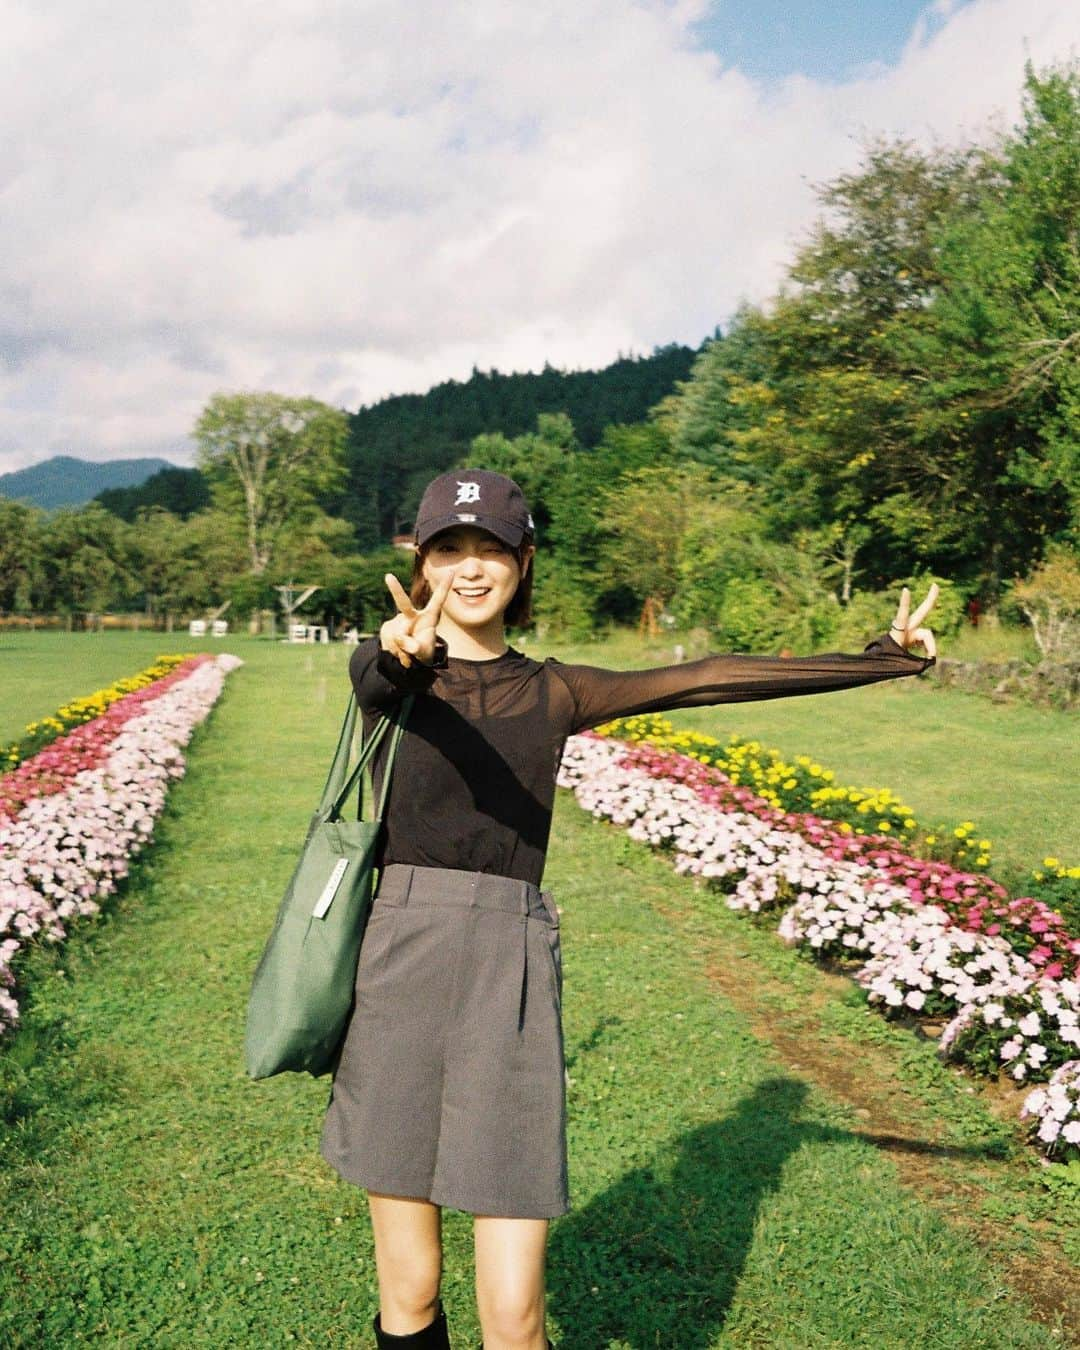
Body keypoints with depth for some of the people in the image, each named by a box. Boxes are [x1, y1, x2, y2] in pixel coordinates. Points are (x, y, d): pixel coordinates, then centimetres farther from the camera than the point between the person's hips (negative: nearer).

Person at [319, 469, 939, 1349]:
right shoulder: (386, 672, 4)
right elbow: (379, 679, -20)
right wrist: (404, 655, -46)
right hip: (400, 964, -1)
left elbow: (707, 678, 8)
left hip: (512, 976, 1)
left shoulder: (553, 692, 11)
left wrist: (886, 657, 6)